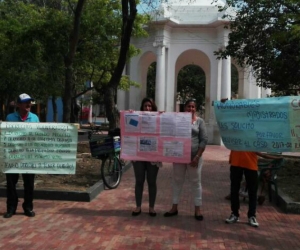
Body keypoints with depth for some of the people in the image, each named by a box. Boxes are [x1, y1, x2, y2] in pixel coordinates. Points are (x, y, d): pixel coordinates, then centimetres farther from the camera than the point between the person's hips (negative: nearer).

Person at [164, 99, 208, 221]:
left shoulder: (199, 121, 1)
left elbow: (204, 140, -4)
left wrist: (197, 157, -11)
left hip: (194, 157, -2)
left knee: (196, 182, 5)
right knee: (177, 181, 10)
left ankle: (197, 209, 15)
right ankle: (174, 207, 20)